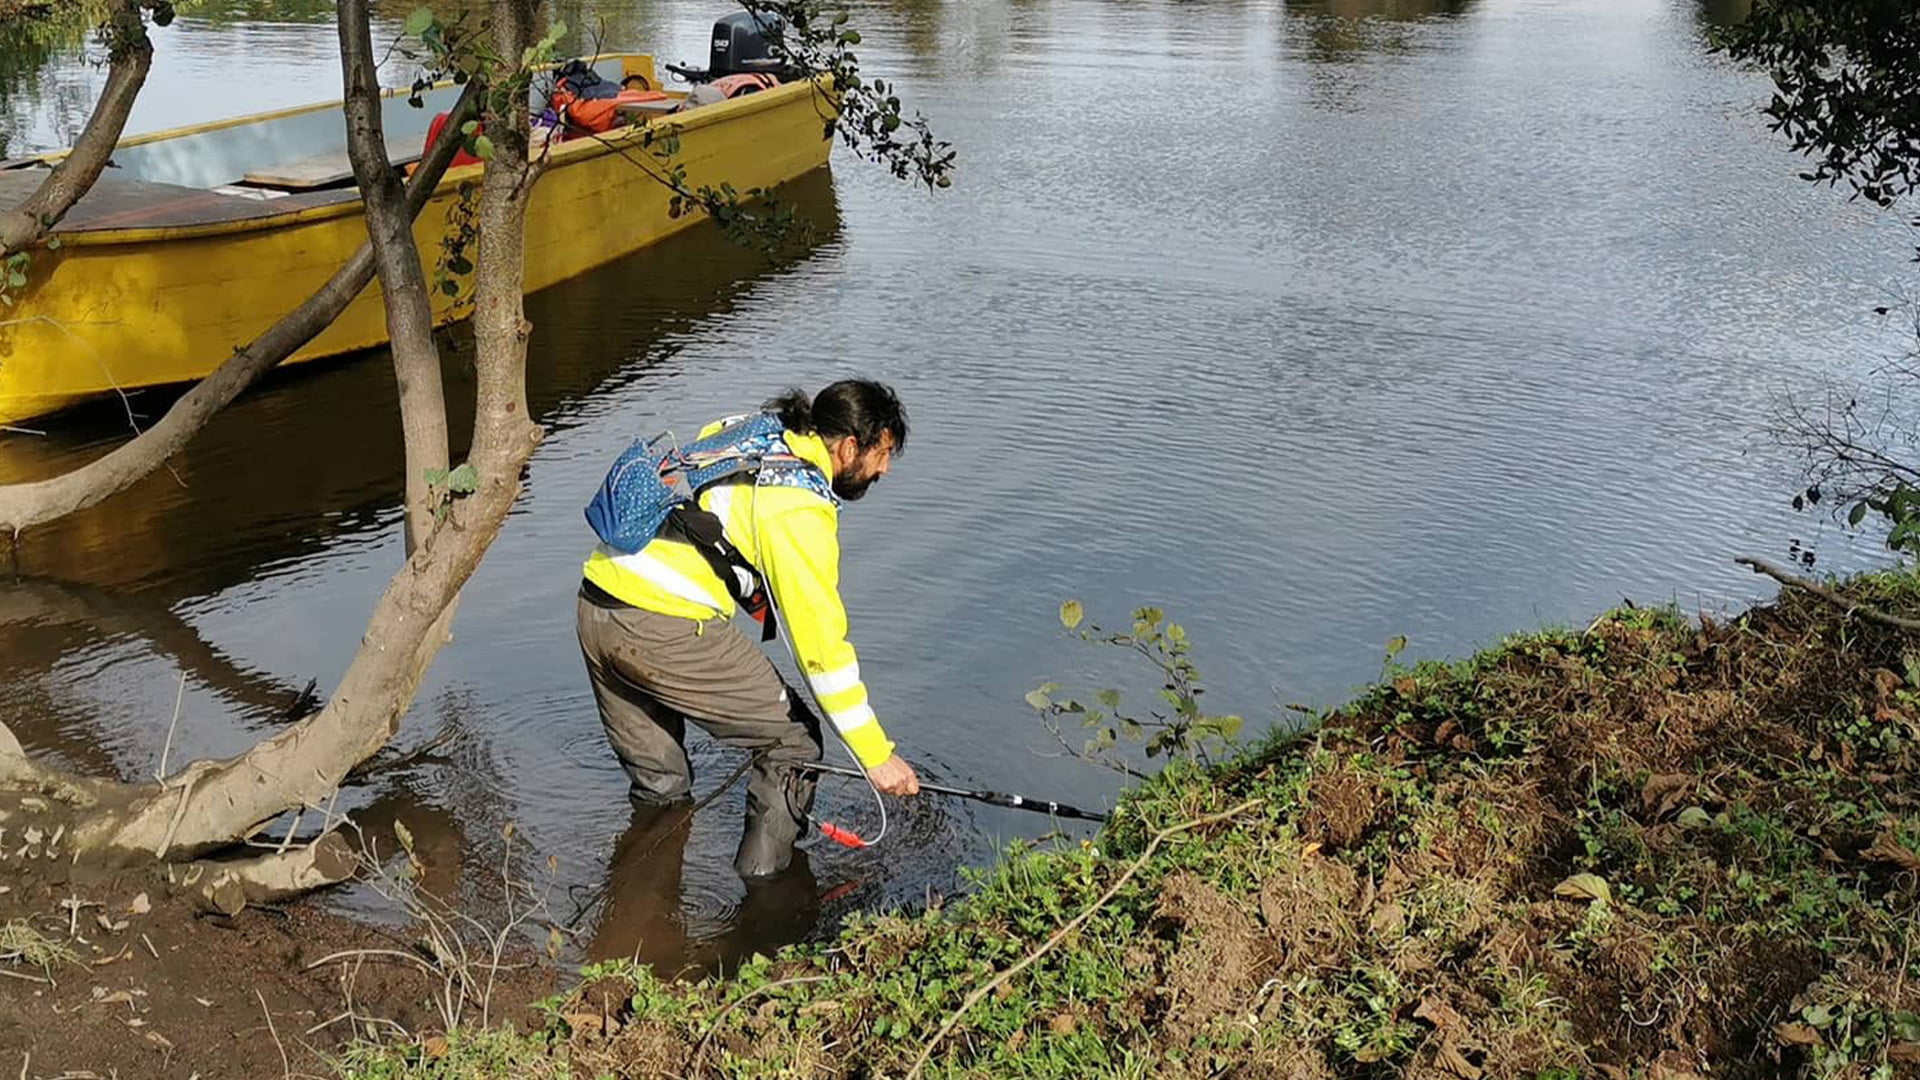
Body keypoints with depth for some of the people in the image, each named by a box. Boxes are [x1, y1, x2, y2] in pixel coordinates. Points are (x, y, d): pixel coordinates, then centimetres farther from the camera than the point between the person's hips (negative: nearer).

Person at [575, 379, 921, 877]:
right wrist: (876, 753, -10)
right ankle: (766, 887, 9)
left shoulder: (744, 428, 13)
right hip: (667, 630, -9)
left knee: (655, 780, 23)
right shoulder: (800, 506, -11)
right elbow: (821, 641, -14)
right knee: (794, 741, 7)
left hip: (594, 608, 9)